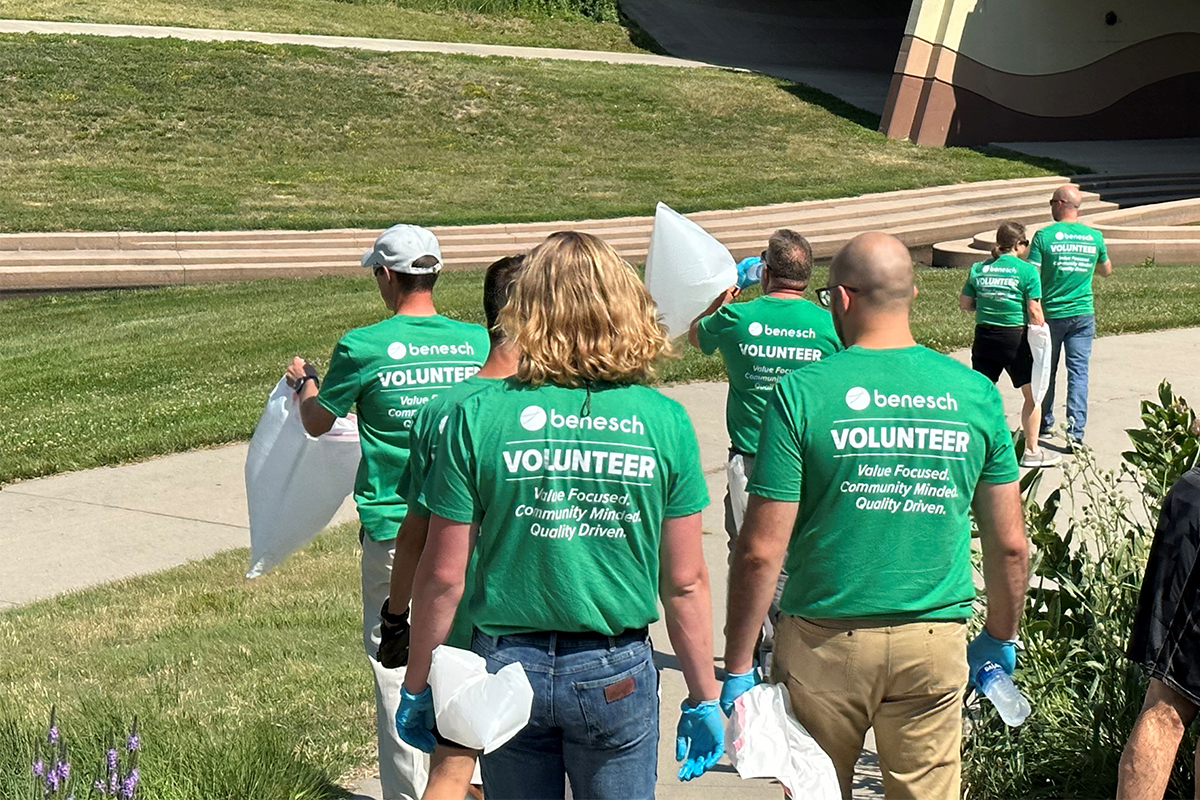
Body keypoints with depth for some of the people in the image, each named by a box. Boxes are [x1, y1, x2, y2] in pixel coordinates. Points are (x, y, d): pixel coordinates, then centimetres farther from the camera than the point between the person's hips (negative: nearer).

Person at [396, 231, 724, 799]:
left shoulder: (479, 417, -9)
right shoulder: (665, 422, -7)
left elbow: (442, 576, -7)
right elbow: (685, 583, -3)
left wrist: (417, 688, 6)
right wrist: (703, 698, 8)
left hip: (508, 663, 0)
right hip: (616, 673, 0)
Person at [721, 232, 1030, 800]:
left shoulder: (802, 394, -10)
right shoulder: (975, 393, -1)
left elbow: (761, 551, -12)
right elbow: (1009, 545, 5)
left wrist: (738, 667, -3)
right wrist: (1001, 638, 21)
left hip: (825, 641, -2)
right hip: (935, 641, 2)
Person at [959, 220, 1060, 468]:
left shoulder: (979, 269, 4)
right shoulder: (1027, 270, -9)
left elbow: (964, 304, 9)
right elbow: (1034, 312, -12)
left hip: (984, 336, 4)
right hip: (1015, 337, -4)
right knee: (1032, 393, 11)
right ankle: (1031, 451, 15)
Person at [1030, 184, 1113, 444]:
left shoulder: (1044, 236, -11)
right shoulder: (1095, 237, 0)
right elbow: (1106, 270, 16)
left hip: (1050, 313, -2)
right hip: (1083, 313, 2)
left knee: (1046, 371, 13)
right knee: (1079, 370, 3)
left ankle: (1044, 425, 26)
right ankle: (1076, 428, -7)